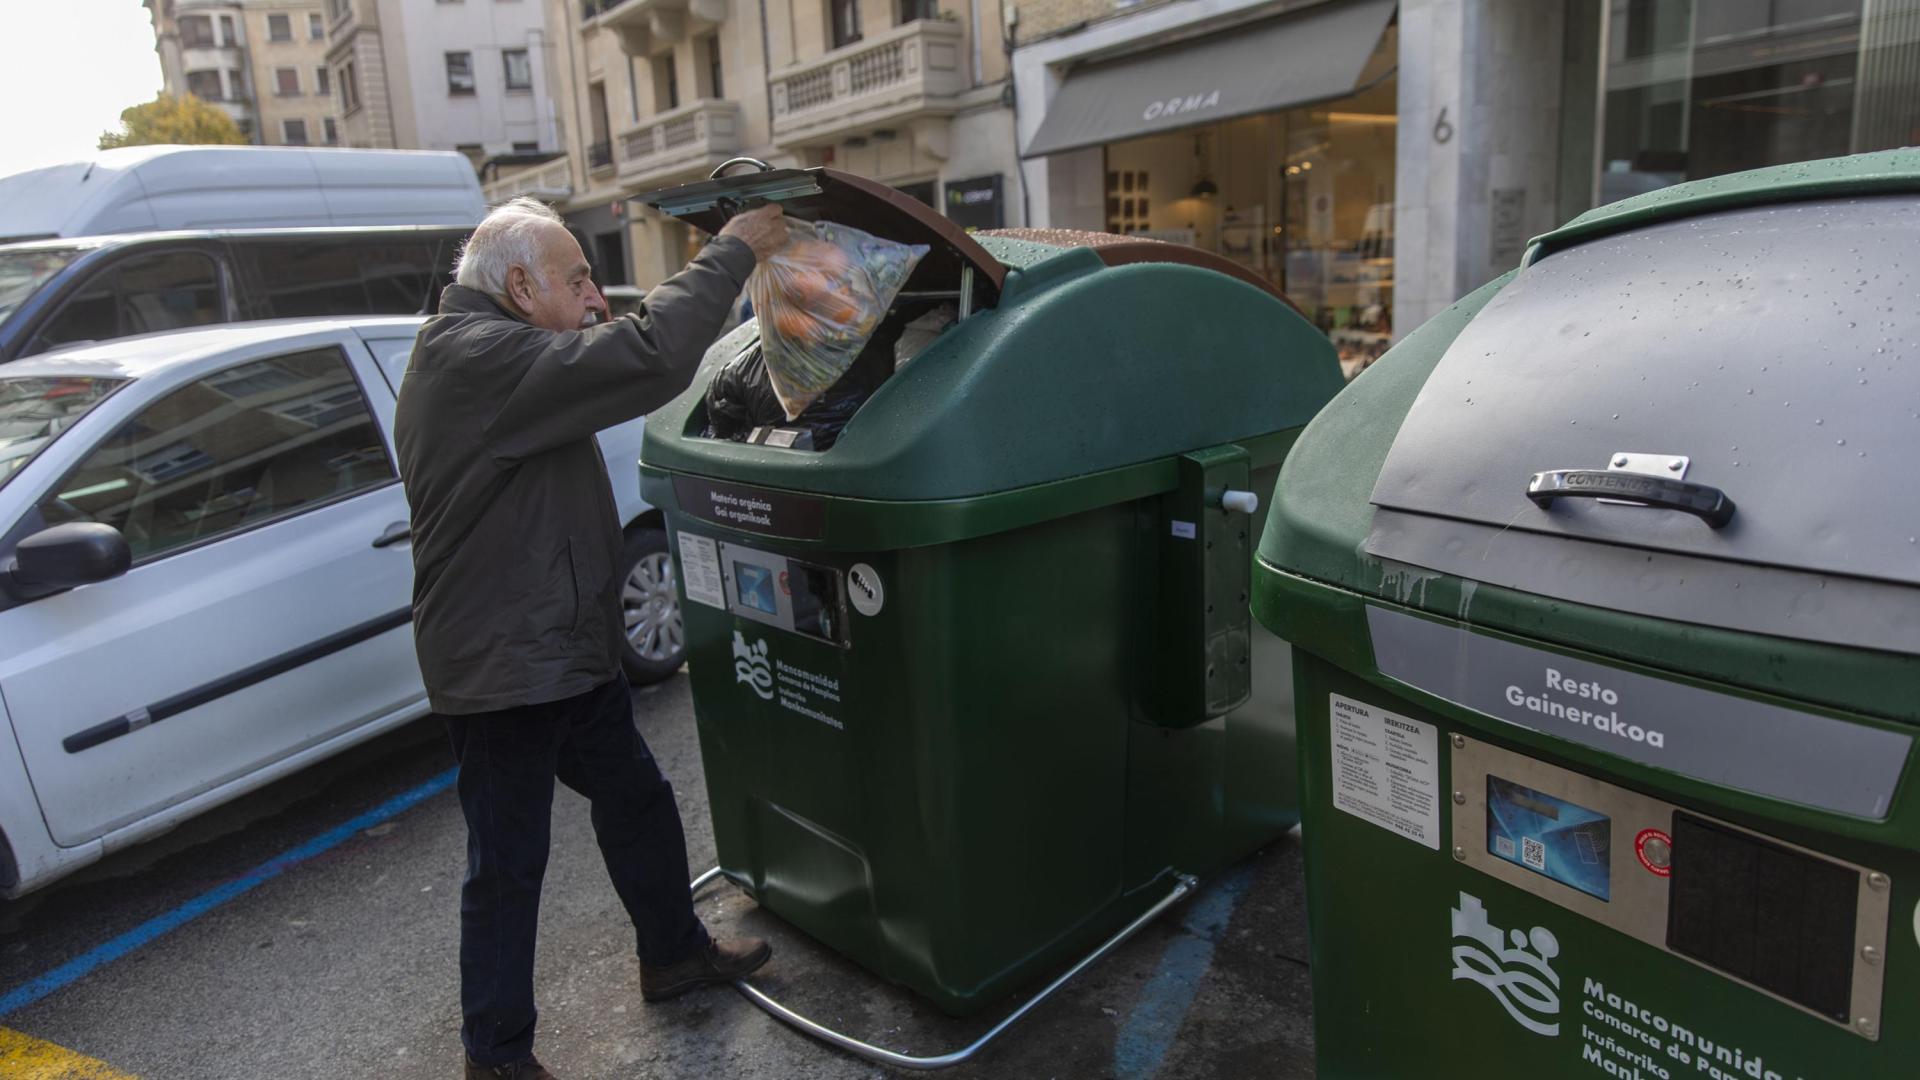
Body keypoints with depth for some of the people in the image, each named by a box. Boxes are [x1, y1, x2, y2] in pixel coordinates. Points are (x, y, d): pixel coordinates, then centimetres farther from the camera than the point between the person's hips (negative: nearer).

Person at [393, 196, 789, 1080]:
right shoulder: (481, 358, -24)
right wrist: (730, 254, -21)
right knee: (507, 865, 6)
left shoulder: (473, 352, 12)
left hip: (564, 654, 11)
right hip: (502, 671, -11)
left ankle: (674, 952, 42)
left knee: (637, 800, 21)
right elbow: (651, 359, -30)